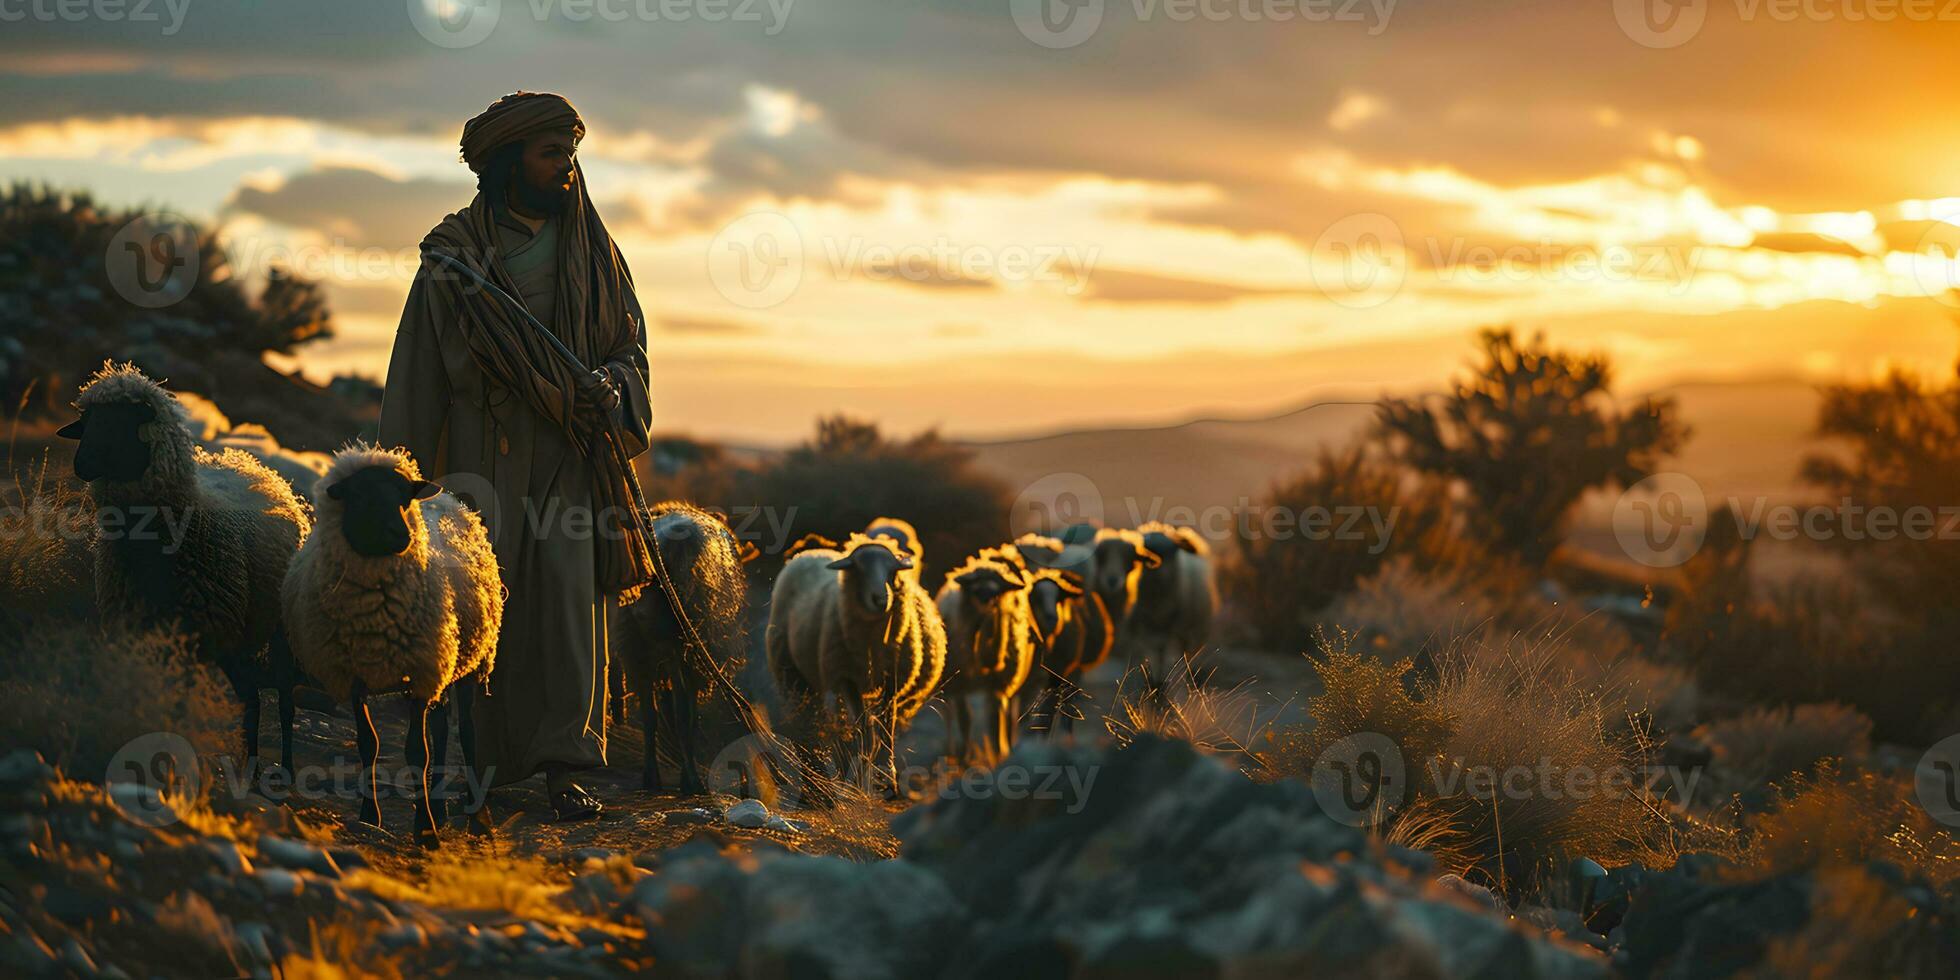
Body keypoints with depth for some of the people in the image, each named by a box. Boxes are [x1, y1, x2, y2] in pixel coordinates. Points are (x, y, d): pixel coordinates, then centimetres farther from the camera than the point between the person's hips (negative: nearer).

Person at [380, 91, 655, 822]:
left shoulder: (592, 250, 12)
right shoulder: (456, 252, 4)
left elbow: (630, 341, 13)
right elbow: (420, 366, 5)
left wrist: (610, 386, -11)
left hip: (572, 451, 1)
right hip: (485, 451, -1)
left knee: (573, 594, -10)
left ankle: (564, 762, -12)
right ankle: (485, 762, 9)